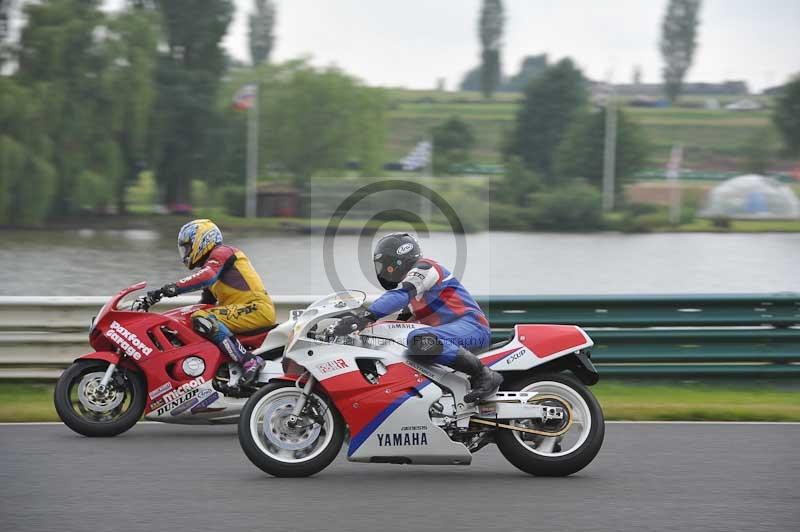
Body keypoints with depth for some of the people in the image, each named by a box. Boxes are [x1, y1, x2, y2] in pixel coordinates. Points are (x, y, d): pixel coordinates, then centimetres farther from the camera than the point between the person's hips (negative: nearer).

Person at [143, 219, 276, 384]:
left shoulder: (221, 253, -3)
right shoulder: (210, 263, 28)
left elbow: (207, 276, -24)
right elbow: (206, 302, 31)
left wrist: (174, 287, -31)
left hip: (257, 309, -11)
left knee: (204, 320, -26)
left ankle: (248, 360, -33)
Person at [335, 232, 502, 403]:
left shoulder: (424, 268, -5)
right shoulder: (408, 280, 26)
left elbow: (400, 295, -24)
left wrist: (366, 316, -36)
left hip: (471, 325, -11)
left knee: (420, 341, -38)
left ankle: (484, 375, -32)